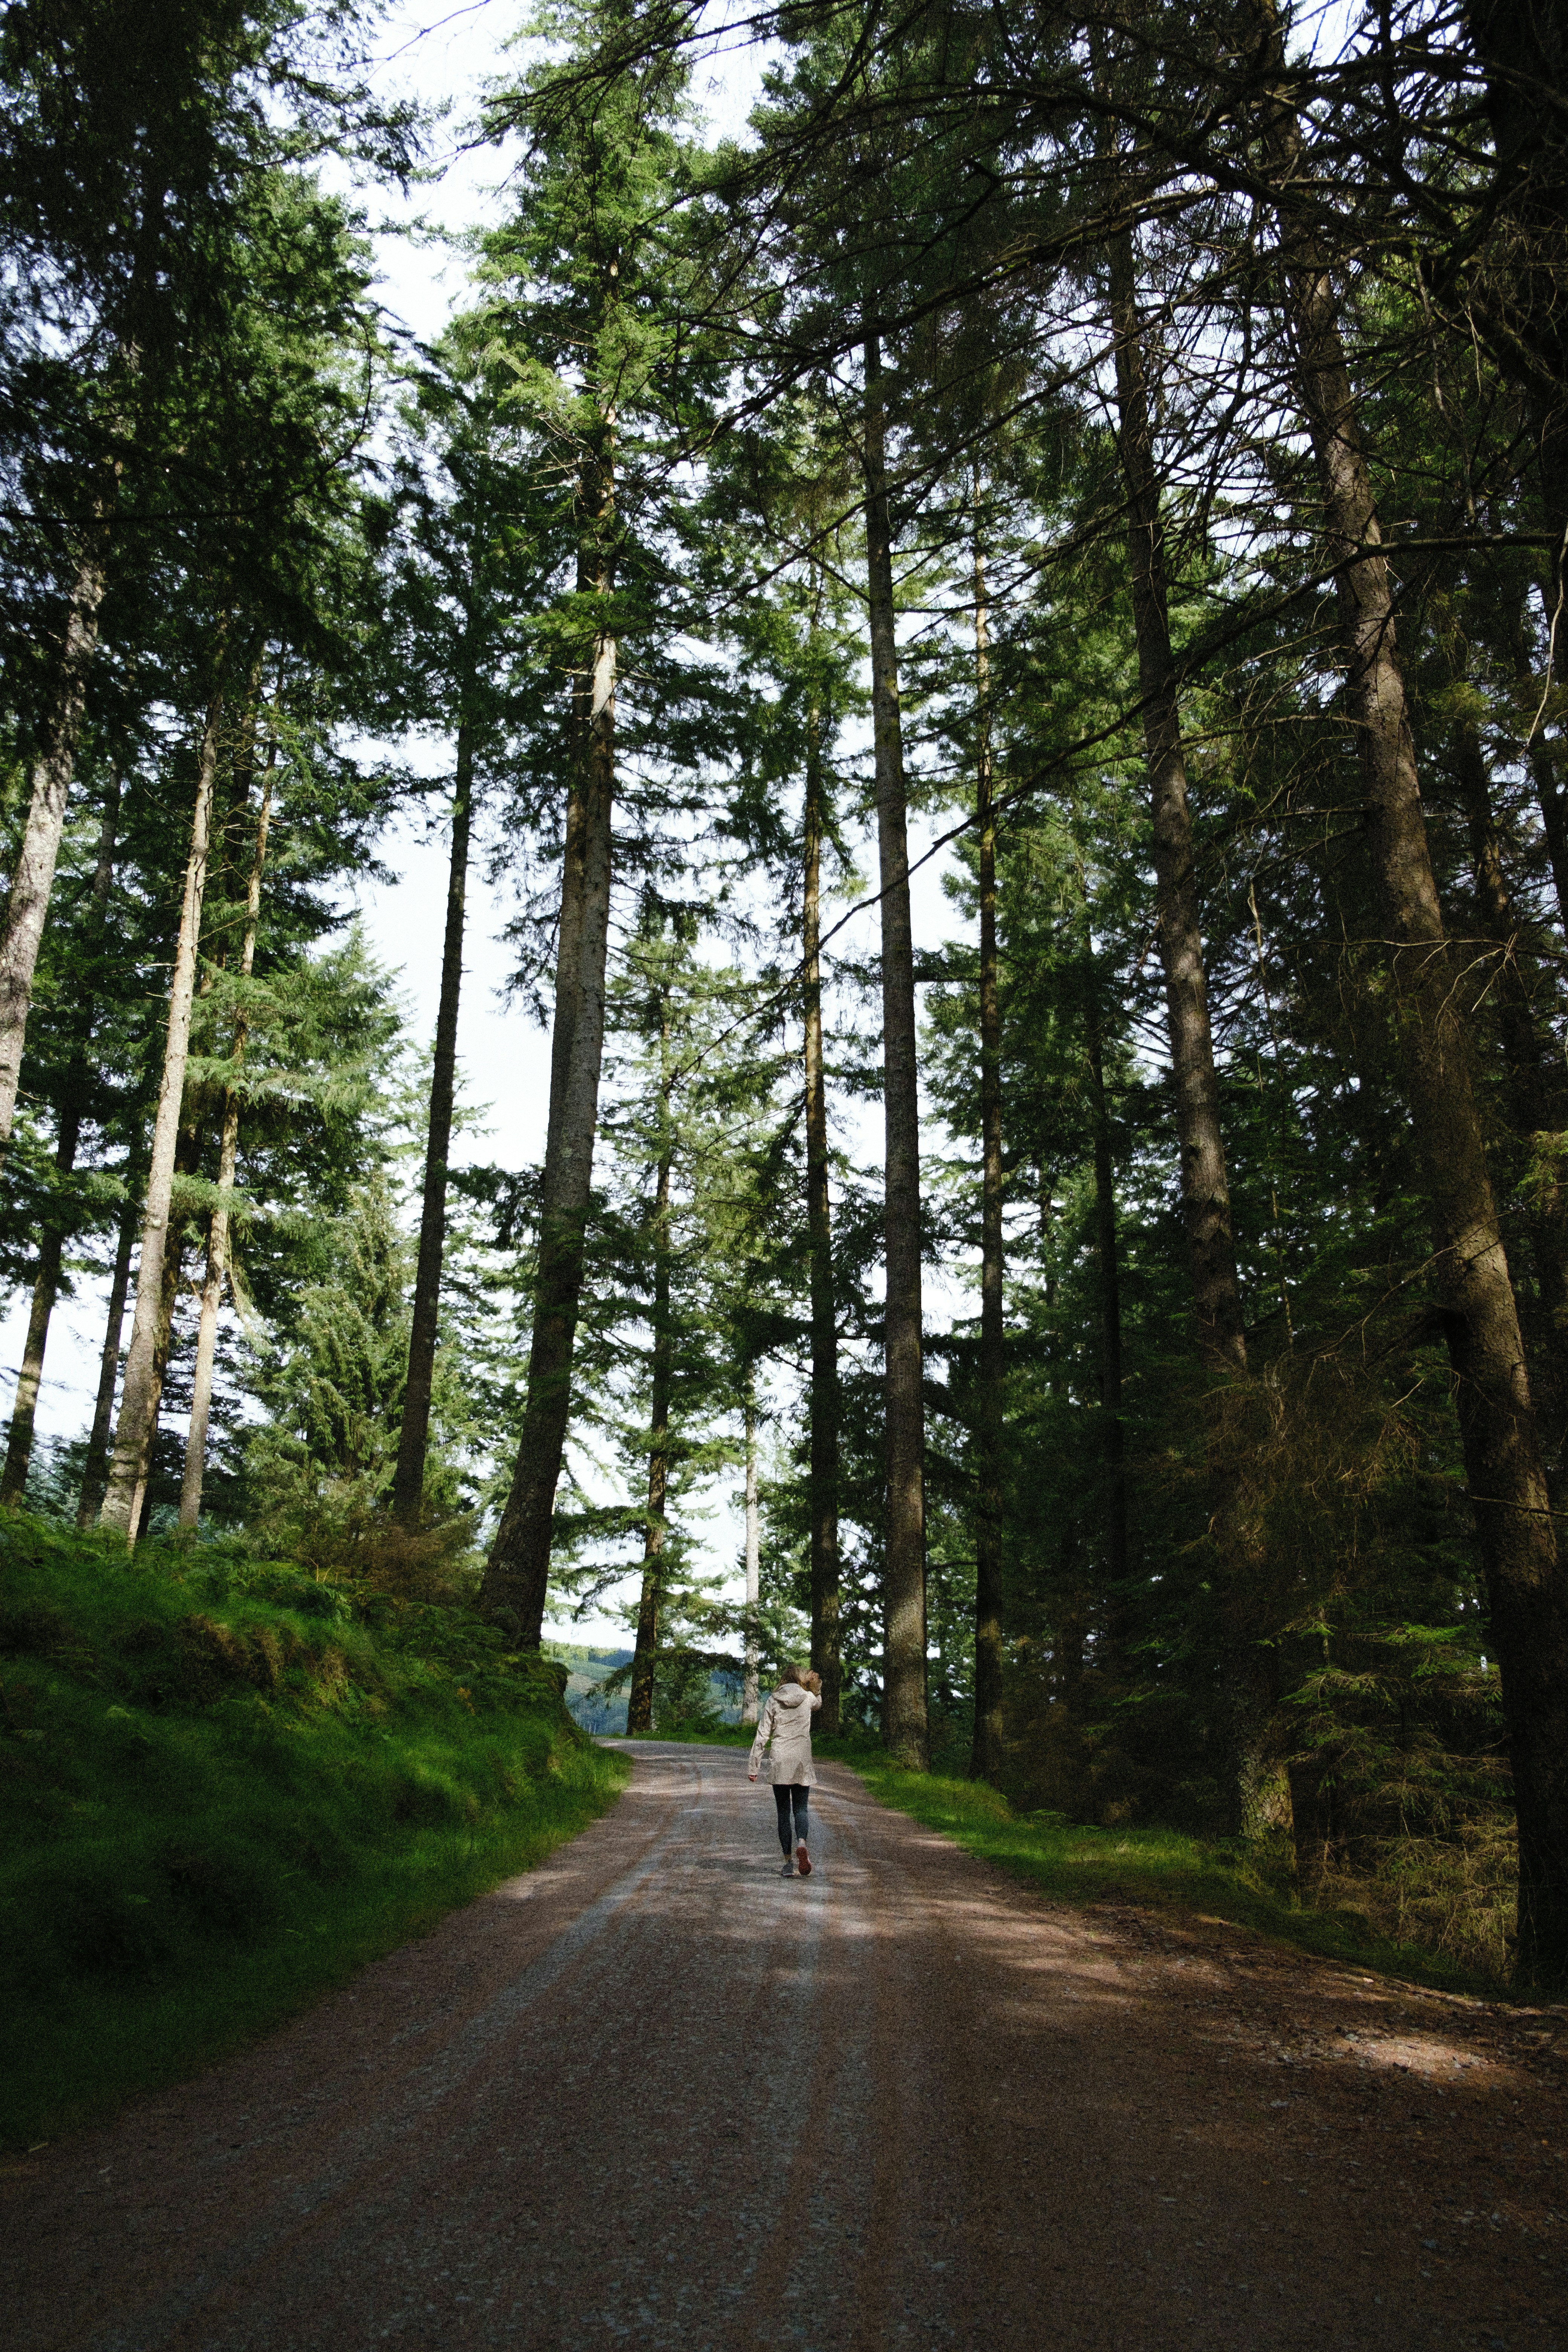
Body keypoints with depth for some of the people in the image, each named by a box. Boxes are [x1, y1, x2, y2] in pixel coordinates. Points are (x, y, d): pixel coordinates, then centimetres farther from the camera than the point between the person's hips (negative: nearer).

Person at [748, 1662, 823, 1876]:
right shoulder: (808, 1698, 4)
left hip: (780, 1763, -1)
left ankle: (788, 1861, 3)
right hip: (802, 1762, 1)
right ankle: (802, 1844, -23)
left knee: (784, 1812, 8)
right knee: (801, 1809, 7)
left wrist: (754, 1766, 1)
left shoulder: (774, 1701, 0)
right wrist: (815, 1688, 22)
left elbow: (762, 1735, -1)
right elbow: (818, 1704, 32)